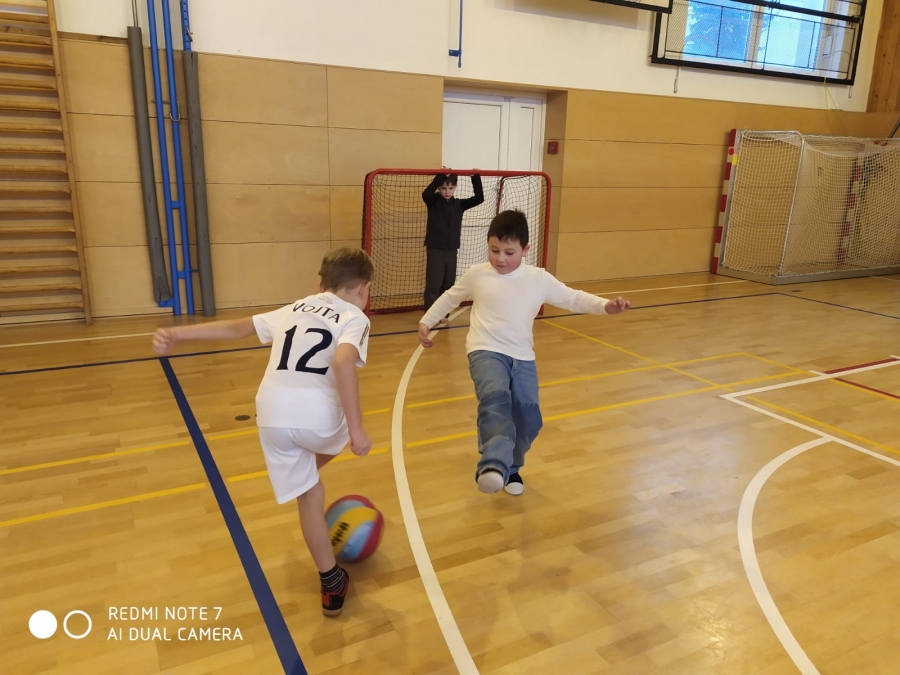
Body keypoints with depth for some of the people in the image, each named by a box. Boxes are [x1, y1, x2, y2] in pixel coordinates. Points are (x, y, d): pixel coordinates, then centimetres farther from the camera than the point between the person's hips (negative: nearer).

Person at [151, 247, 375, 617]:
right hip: (318, 415, -3)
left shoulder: (294, 309, 22)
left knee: (309, 498, 17)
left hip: (272, 416, 4)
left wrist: (177, 333, 24)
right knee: (335, 441, 34)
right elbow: (343, 362, -16)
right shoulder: (355, 318, 4)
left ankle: (332, 584, 30)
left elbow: (235, 327, 20)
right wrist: (356, 428, -17)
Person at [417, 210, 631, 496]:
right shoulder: (477, 274, 1)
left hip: (522, 357, 3)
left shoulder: (539, 279, 1)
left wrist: (605, 306, -11)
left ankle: (510, 467, 31)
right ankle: (494, 465, -46)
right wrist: (426, 322, 19)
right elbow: (449, 298, 16)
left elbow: (572, 298, 4)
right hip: (486, 351, -3)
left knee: (529, 419, 4)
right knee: (495, 397, -33)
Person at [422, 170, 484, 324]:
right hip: (435, 249, -4)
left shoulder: (459, 204, 6)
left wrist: (476, 178, -8)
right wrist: (440, 177, -31)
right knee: (433, 284, -5)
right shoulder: (434, 202, -5)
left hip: (452, 250, 4)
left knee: (448, 284, 10)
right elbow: (426, 193, -27)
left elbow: (479, 198, 1)